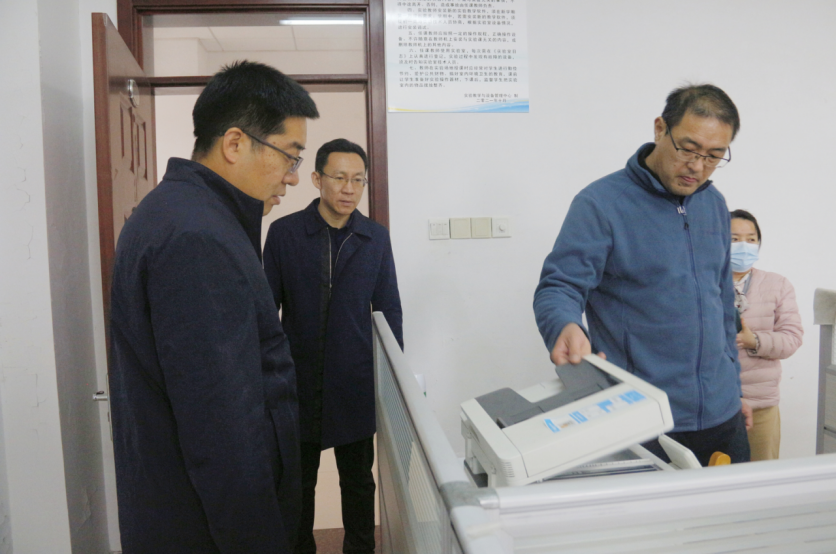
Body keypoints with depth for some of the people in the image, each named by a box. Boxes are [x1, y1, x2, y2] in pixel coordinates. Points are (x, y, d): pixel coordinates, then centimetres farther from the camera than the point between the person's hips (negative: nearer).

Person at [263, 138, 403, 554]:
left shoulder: (376, 238, 0)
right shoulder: (284, 232, -4)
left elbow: (389, 310, 5)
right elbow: (267, 308, 1)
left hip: (355, 384, 1)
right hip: (298, 381, -1)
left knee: (358, 481, 16)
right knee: (298, 483, 15)